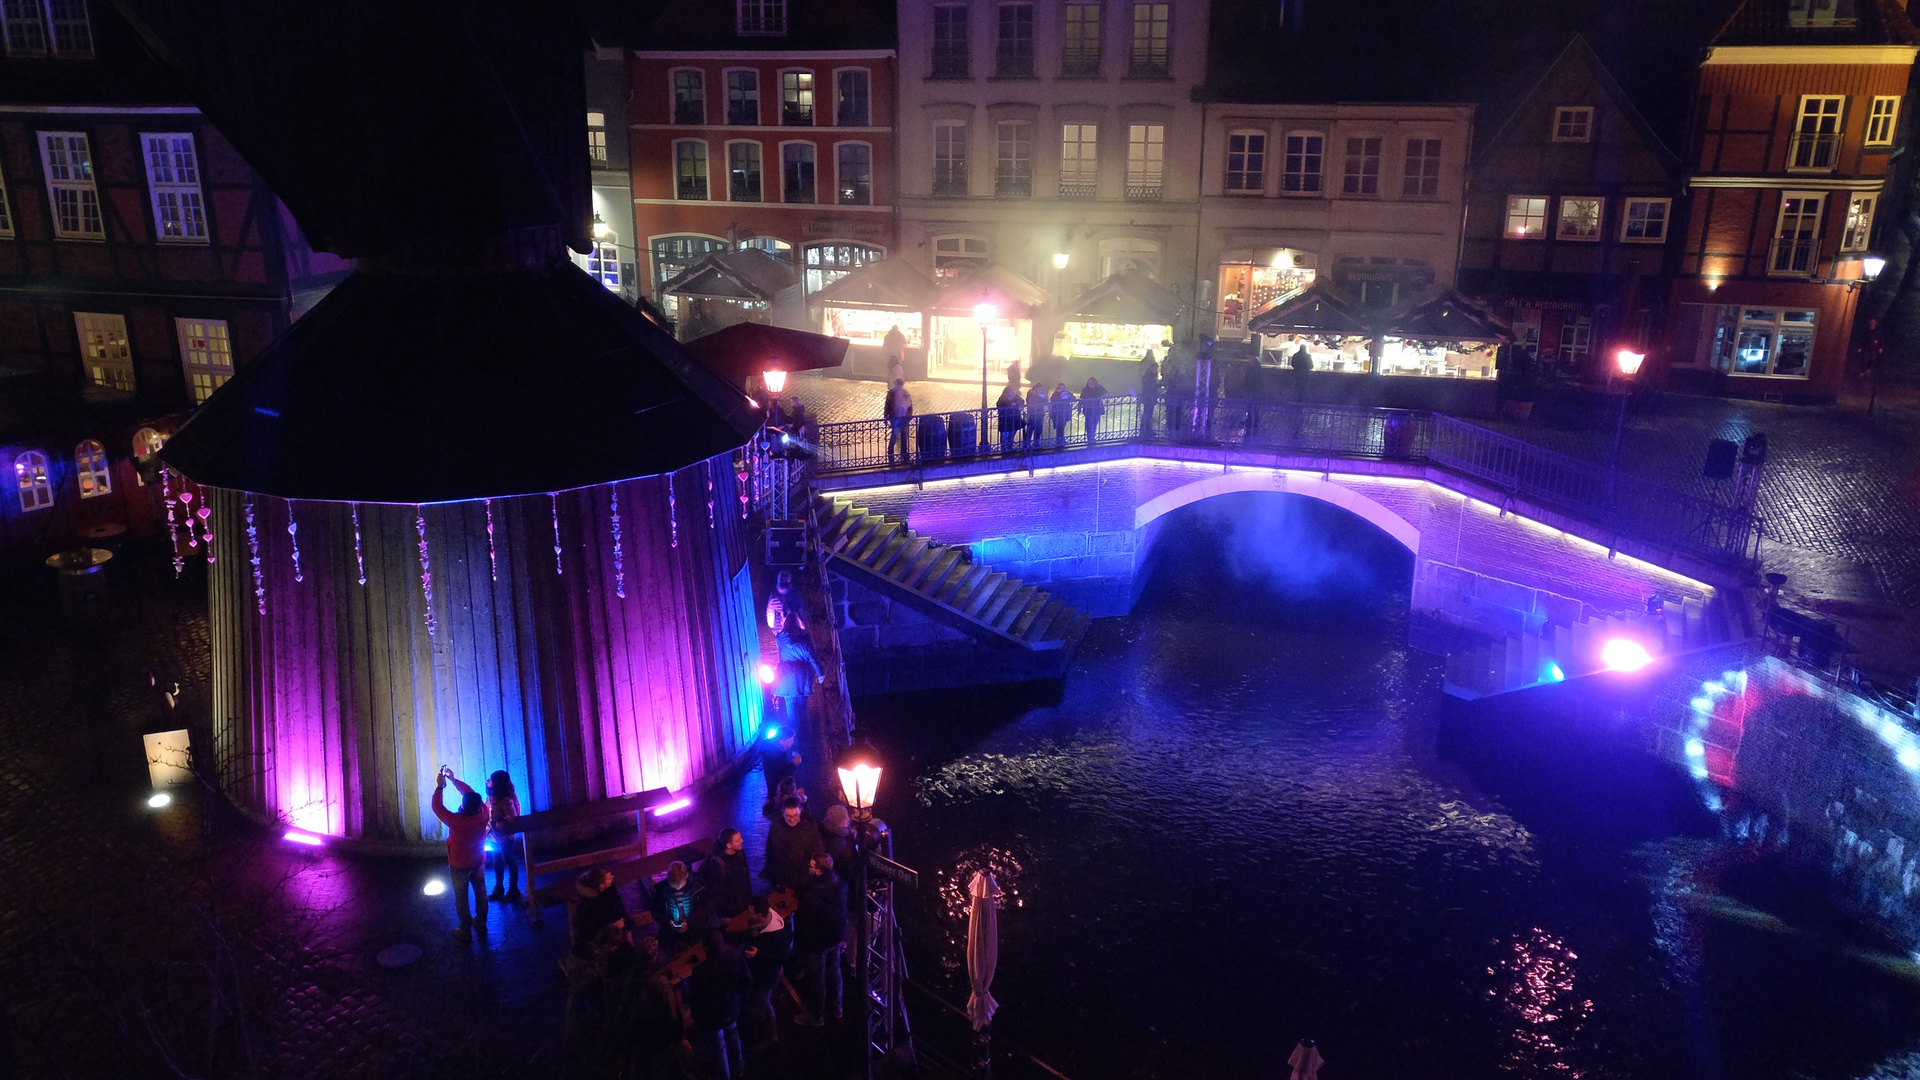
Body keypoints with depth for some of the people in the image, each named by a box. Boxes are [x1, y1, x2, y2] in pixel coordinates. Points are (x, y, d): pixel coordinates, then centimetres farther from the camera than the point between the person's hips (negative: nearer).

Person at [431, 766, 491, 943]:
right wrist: (453, 779, -2)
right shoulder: (483, 813, -24)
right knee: (480, 892, 21)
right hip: (479, 862, 4)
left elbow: (437, 806, -22)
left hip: (459, 865, -4)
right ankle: (481, 924, 36)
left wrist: (440, 786, -14)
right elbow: (471, 793, -7)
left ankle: (465, 931, 26)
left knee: (461, 898, 14)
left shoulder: (456, 821, -36)